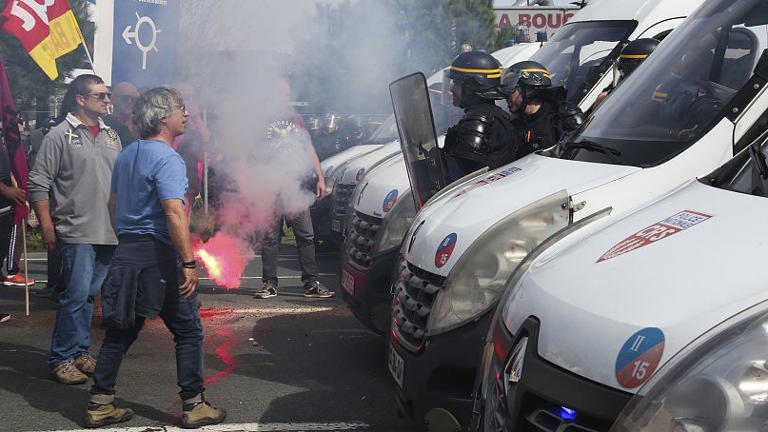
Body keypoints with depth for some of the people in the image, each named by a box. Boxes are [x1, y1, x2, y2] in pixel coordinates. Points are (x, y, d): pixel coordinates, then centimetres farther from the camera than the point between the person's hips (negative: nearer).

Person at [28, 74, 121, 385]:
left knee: (88, 295, 13)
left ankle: (80, 352, 22)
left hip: (108, 232, 6)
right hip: (77, 232, -6)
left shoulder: (111, 135, 14)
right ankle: (62, 359, 2)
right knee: (76, 295, -8)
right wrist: (47, 227, -10)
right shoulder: (59, 136, -5)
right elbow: (38, 185, -6)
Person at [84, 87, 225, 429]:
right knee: (189, 331, 4)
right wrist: (189, 263, -24)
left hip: (126, 251, 8)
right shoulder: (167, 158, -14)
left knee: (120, 331, 13)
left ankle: (100, 405, 15)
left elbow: (113, 204, 22)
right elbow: (174, 213, -23)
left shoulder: (127, 154, 14)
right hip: (157, 256, -8)